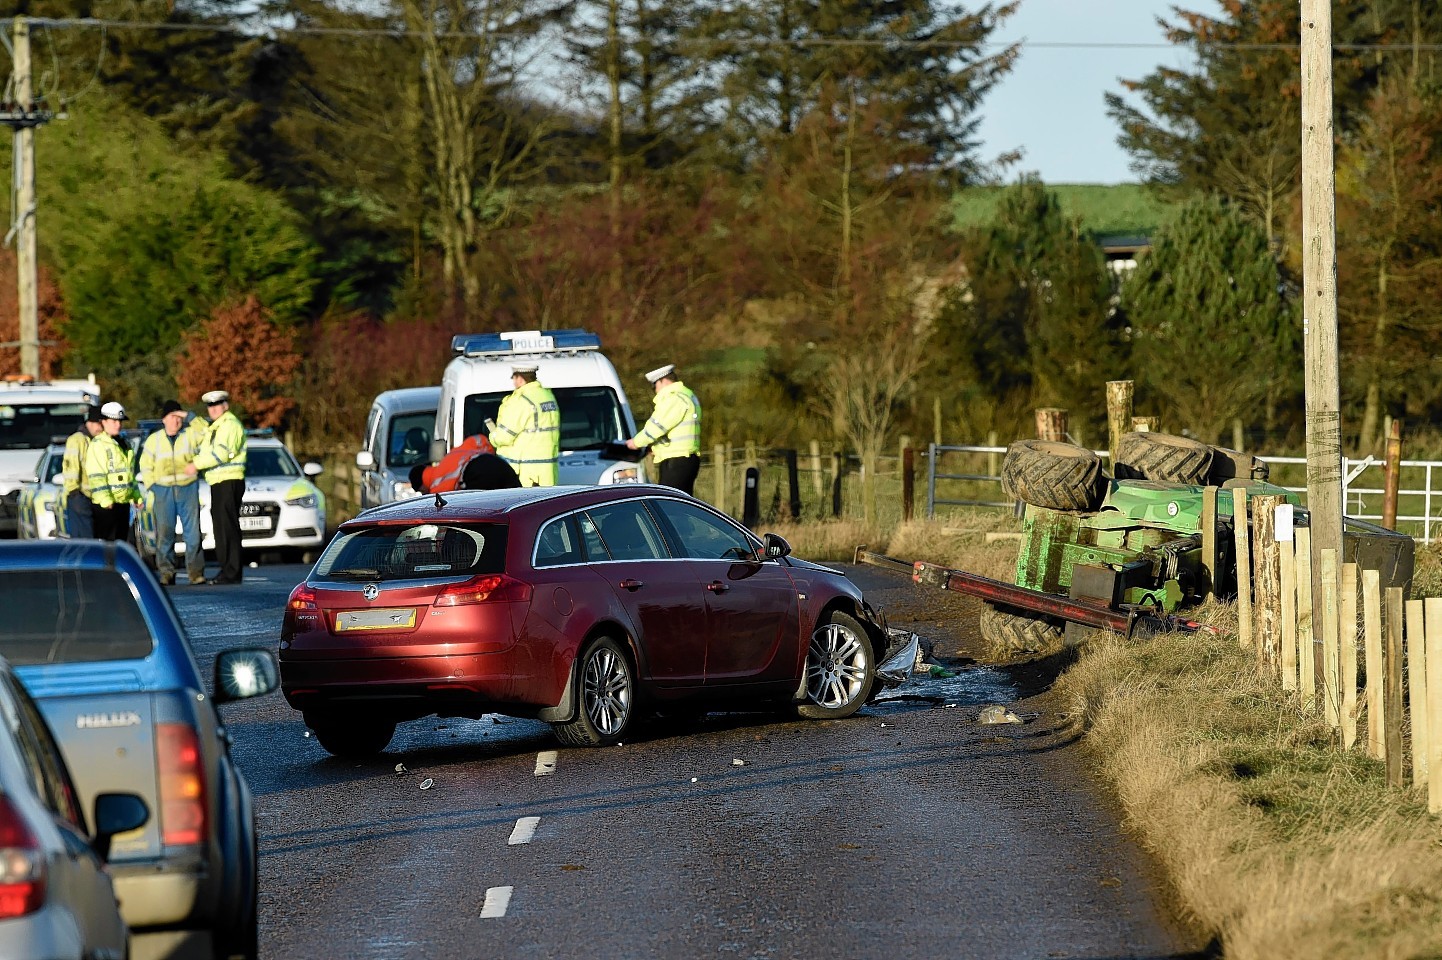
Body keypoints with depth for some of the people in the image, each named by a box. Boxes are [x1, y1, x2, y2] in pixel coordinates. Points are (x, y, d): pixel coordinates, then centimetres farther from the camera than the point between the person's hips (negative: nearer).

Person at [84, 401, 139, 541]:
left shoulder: (123, 444, 19)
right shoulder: (98, 444, -9)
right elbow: (96, 476, -17)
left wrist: (135, 495, 23)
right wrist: (105, 499, -24)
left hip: (123, 502, 9)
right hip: (105, 505, -9)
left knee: (121, 539, 12)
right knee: (105, 541, -9)